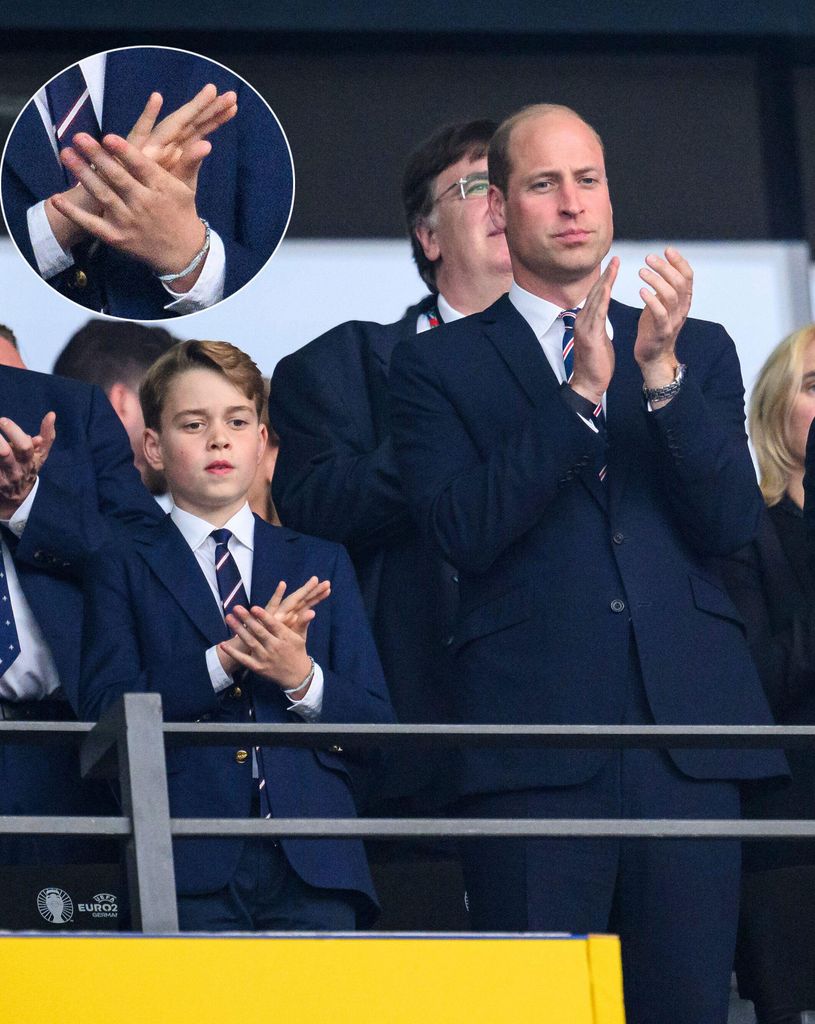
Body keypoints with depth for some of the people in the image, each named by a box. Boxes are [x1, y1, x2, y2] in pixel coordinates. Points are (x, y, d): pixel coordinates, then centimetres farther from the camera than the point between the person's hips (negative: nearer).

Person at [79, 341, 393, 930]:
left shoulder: (323, 565, 19)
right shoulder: (124, 570, 12)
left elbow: (377, 724, 11)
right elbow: (104, 713, -4)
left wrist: (302, 679, -8)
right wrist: (224, 660, -13)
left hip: (312, 861, 2)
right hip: (190, 863, -2)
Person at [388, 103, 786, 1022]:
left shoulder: (699, 351, 17)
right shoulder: (439, 366, 9)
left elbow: (731, 524, 5)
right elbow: (463, 532, -6)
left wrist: (662, 374, -9)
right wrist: (581, 392, -13)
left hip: (686, 734, 2)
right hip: (532, 737, -2)